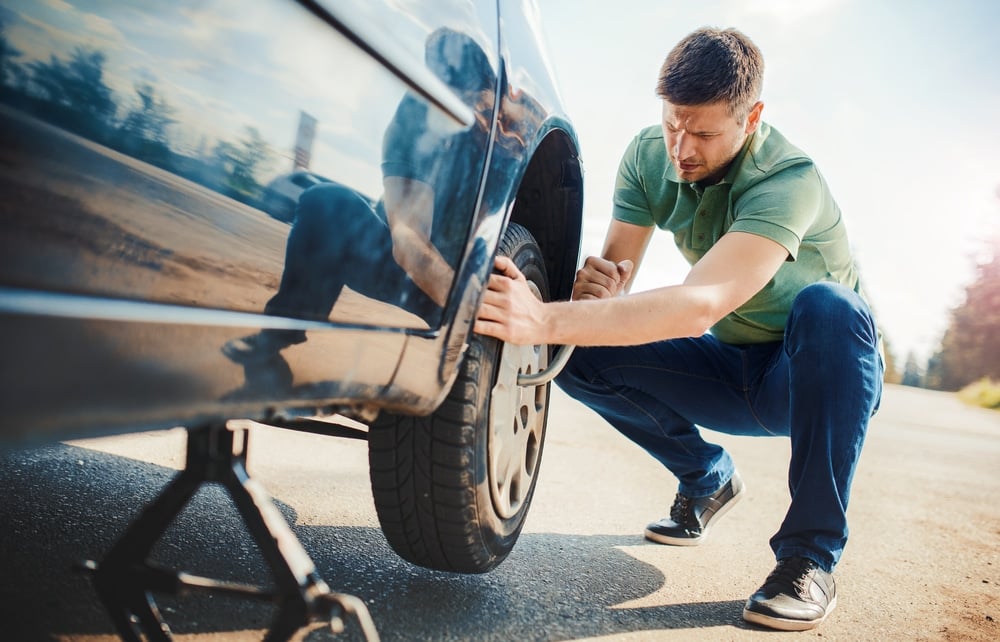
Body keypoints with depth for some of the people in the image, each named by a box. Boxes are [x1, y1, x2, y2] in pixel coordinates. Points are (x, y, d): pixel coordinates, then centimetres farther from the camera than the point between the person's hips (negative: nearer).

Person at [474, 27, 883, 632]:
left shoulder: (788, 179, -30)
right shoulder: (649, 156, -10)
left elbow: (702, 305, -45)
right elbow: (615, 282, -12)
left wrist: (547, 321, -54)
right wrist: (596, 286, -37)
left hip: (824, 377, -4)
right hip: (733, 368, 5)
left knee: (827, 306, -38)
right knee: (581, 356, -16)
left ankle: (812, 557, -23)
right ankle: (707, 479, 9)